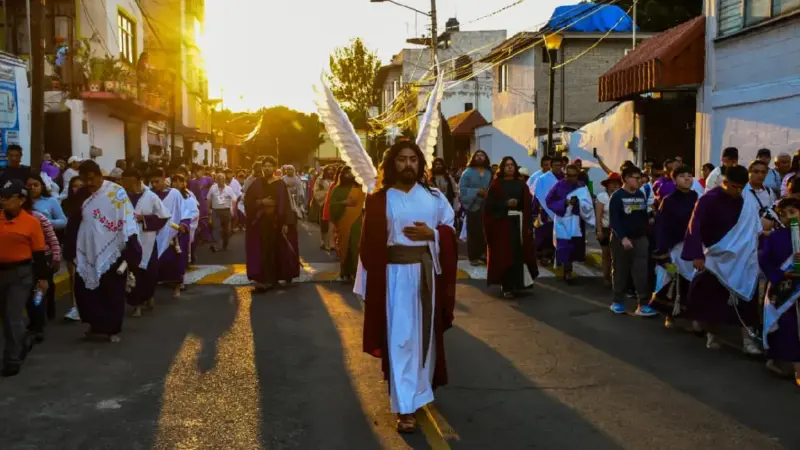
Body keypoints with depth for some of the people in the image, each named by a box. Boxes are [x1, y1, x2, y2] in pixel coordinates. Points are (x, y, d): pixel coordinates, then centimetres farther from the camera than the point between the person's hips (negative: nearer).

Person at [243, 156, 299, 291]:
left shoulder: (280, 184, 2)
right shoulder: (257, 184, 4)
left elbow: (286, 204, -2)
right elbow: (248, 201, 1)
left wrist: (286, 223, -9)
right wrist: (261, 202, -16)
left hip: (276, 221, 0)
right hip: (261, 222, 0)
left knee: (276, 250, 4)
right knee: (263, 250, -6)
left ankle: (271, 278, 17)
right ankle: (264, 278, -5)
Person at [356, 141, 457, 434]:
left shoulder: (434, 197, 5)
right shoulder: (379, 200, -1)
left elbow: (450, 230, 7)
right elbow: (370, 244, -3)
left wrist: (431, 234, -14)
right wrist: (369, 283, -6)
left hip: (427, 272, 3)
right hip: (396, 273, -3)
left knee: (425, 332, 15)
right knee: (401, 336, -3)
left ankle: (421, 386, 37)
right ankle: (405, 407, 1)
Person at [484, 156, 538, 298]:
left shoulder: (521, 184, 9)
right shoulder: (496, 184, 2)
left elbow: (528, 205, 5)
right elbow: (490, 203, -6)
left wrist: (529, 225, -2)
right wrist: (506, 203, -18)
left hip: (518, 223, 2)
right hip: (501, 223, -2)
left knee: (518, 253, -2)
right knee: (504, 254, -4)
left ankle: (517, 283, 13)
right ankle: (507, 287, 0)